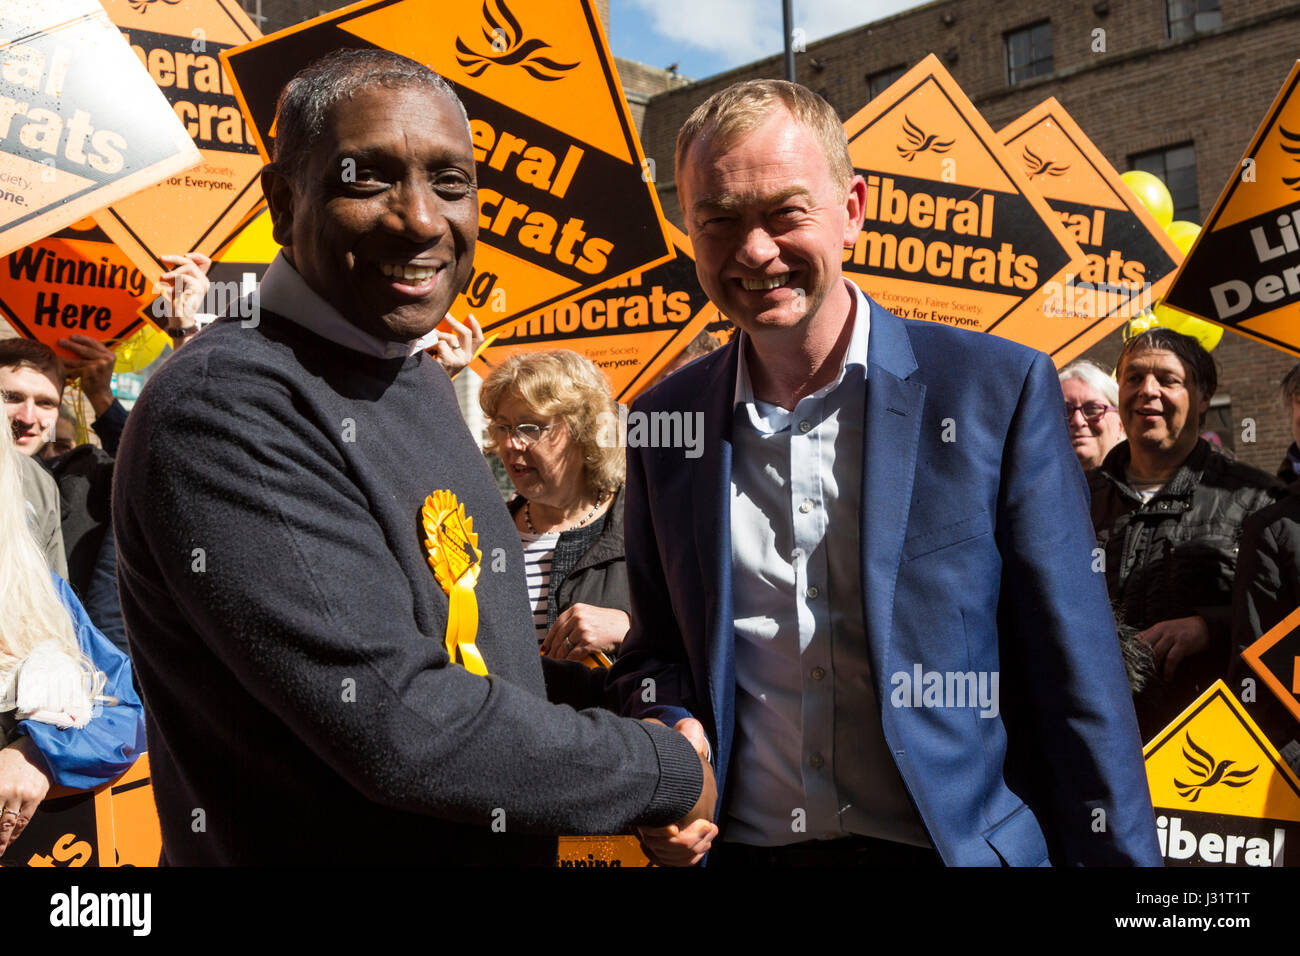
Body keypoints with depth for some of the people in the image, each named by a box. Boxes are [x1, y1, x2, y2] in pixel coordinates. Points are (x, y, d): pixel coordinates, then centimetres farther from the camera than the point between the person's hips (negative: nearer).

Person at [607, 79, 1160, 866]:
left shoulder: (1000, 389, -10)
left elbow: (1078, 682, -8)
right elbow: (657, 651, 8)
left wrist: (1120, 852, -10)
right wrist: (665, 728, -11)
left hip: (961, 843, -2)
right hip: (738, 846, 3)